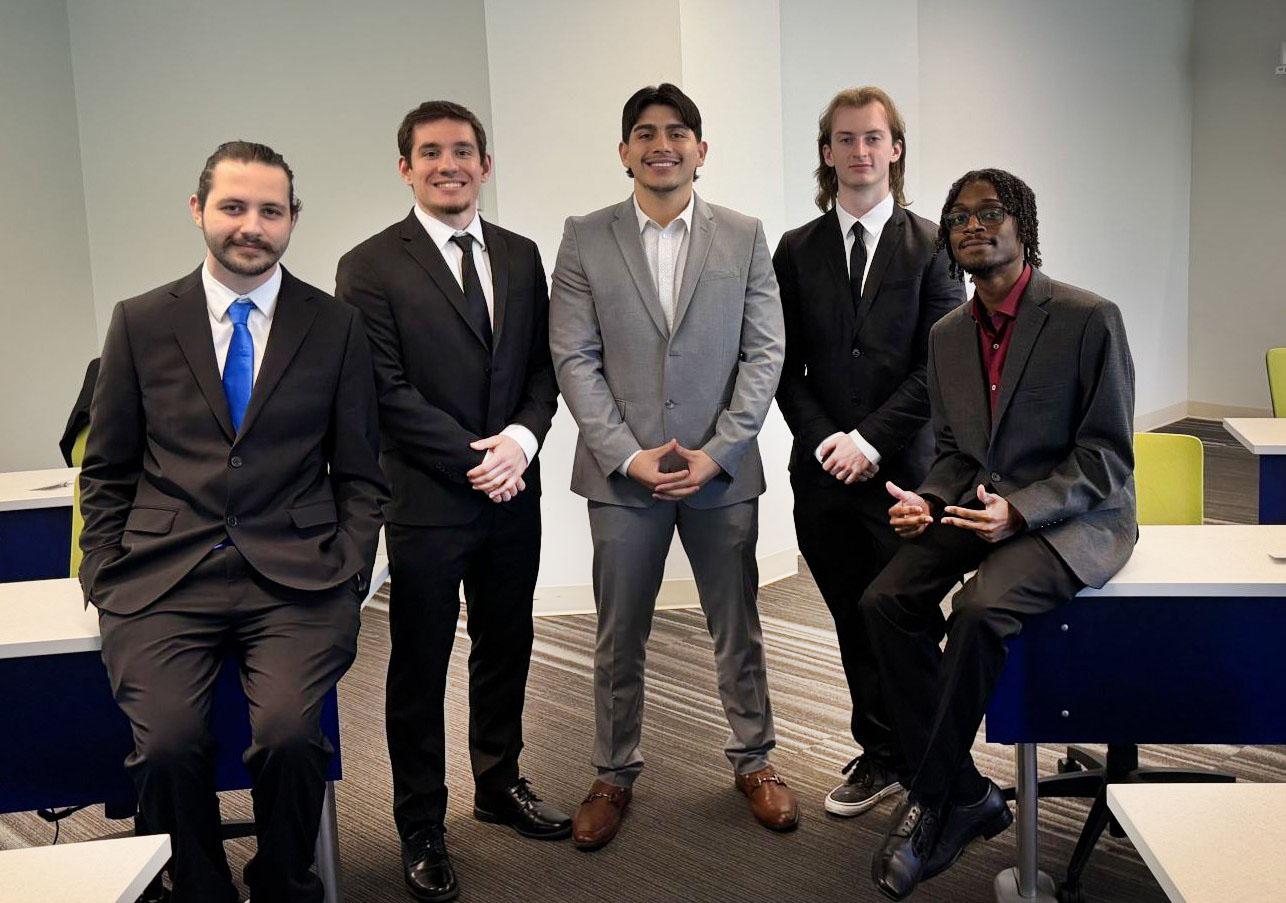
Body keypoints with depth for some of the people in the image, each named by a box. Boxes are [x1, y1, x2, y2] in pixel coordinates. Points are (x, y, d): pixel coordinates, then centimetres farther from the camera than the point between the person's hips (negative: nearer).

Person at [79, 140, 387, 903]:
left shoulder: (336, 327, 8)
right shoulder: (141, 323, 10)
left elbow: (360, 475, 9)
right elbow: (108, 472, 14)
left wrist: (347, 579, -3)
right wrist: (107, 584, 3)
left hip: (294, 579, -1)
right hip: (164, 578, 1)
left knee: (289, 733, -24)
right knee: (167, 744, -23)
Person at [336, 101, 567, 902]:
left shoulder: (521, 256, 10)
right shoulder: (371, 267, -6)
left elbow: (543, 366, 8)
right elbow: (389, 392, -12)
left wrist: (522, 438, -10)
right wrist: (476, 461, -15)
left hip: (513, 496, 5)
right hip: (425, 502, -5)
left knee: (506, 648, 18)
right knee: (420, 668, 8)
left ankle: (501, 783, 38)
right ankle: (422, 827, 24)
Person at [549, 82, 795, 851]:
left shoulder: (745, 237, 4)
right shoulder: (585, 240, 2)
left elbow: (764, 354, 0)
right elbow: (574, 359, -2)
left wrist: (716, 453, -10)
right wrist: (629, 454, -11)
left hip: (722, 469, 1)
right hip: (622, 471, 0)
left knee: (738, 627, 12)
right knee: (620, 637, 10)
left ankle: (754, 760, 31)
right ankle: (615, 775, 27)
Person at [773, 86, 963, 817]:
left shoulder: (931, 246, 2)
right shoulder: (798, 250, 9)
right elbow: (786, 366, 7)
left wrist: (871, 442, -11)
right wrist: (824, 440, -6)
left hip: (903, 468, -3)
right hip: (823, 469, 3)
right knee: (854, 623, 10)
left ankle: (896, 757, 17)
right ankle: (882, 755, 23)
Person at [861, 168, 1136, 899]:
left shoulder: (1089, 318, -10)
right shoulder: (948, 335, 10)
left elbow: (1107, 457, -11)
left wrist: (1020, 510, -24)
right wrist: (927, 503, -6)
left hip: (1073, 518, -6)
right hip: (985, 506, 6)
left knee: (980, 610, -33)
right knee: (886, 602, -19)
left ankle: (930, 805, -13)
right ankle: (966, 796, -7)